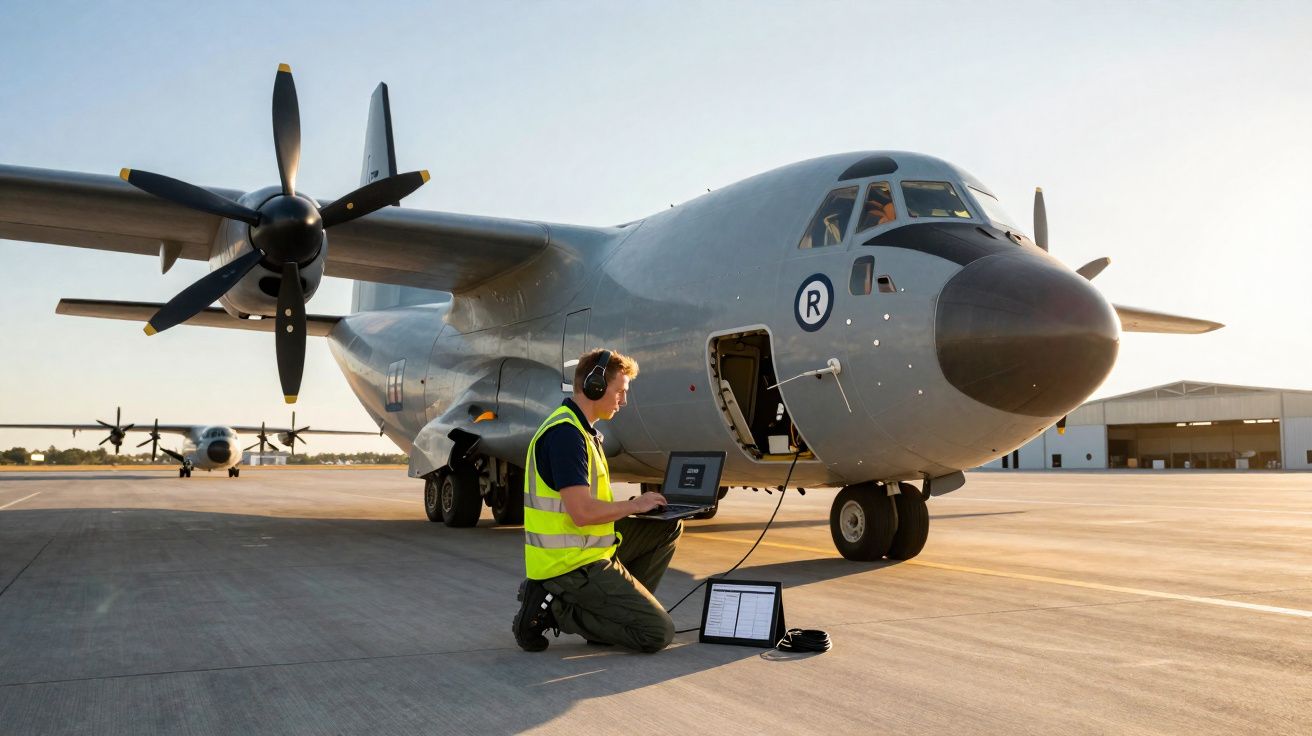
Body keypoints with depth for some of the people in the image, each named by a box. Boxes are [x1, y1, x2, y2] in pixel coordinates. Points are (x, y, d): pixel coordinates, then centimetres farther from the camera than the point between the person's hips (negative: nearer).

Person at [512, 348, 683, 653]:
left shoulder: (579, 428, 13)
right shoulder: (565, 433, -20)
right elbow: (582, 512, -27)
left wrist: (627, 507, 6)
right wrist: (634, 505, -12)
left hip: (588, 548, 10)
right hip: (572, 565, -10)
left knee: (668, 528, 16)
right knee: (658, 632, -10)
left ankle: (615, 606, 12)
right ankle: (554, 610, -4)